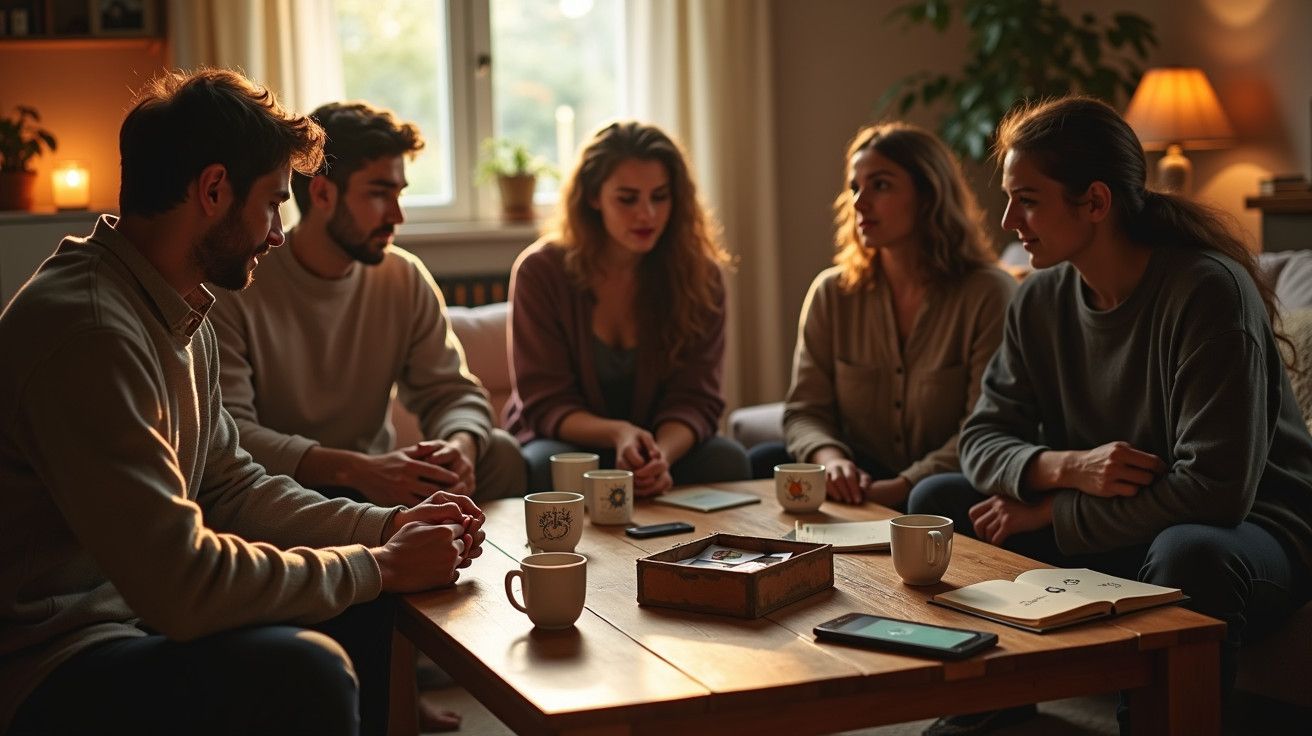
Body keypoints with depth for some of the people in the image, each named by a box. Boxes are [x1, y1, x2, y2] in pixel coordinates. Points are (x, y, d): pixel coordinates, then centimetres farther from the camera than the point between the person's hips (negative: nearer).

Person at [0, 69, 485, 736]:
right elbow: (180, 584, -28)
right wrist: (379, 565, -16)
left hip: (139, 609, 10)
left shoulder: (182, 314, 8)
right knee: (303, 671, -31)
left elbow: (231, 486, 17)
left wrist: (391, 527, 5)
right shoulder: (88, 329, -24)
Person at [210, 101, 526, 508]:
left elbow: (452, 393, 4)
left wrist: (461, 445, -23)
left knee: (500, 451, -18)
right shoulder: (233, 288, -14)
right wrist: (355, 470, -36)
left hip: (372, 474, 4)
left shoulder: (406, 277, 3)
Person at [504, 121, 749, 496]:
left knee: (727, 459, -28)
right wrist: (616, 433, -34)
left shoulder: (699, 273, -5)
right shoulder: (541, 271, -11)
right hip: (566, 440, -2)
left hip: (668, 442, 2)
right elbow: (546, 404, -12)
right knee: (547, 466, -36)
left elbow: (695, 399, -11)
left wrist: (660, 454, -35)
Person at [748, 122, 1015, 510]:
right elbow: (805, 411, 3)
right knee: (763, 465, -24)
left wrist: (896, 489, -25)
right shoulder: (832, 293, 6)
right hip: (858, 486, 3)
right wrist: (830, 459, -22)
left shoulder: (989, 294, -7)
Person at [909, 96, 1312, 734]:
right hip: (1101, 523, 6)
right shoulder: (1041, 300, -2)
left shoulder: (1208, 290, -23)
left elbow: (1214, 489, -28)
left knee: (1189, 554, -39)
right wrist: (1064, 466, -23)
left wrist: (1047, 513, -20)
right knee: (937, 501, -4)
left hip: (1246, 528, -6)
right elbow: (982, 439, 0)